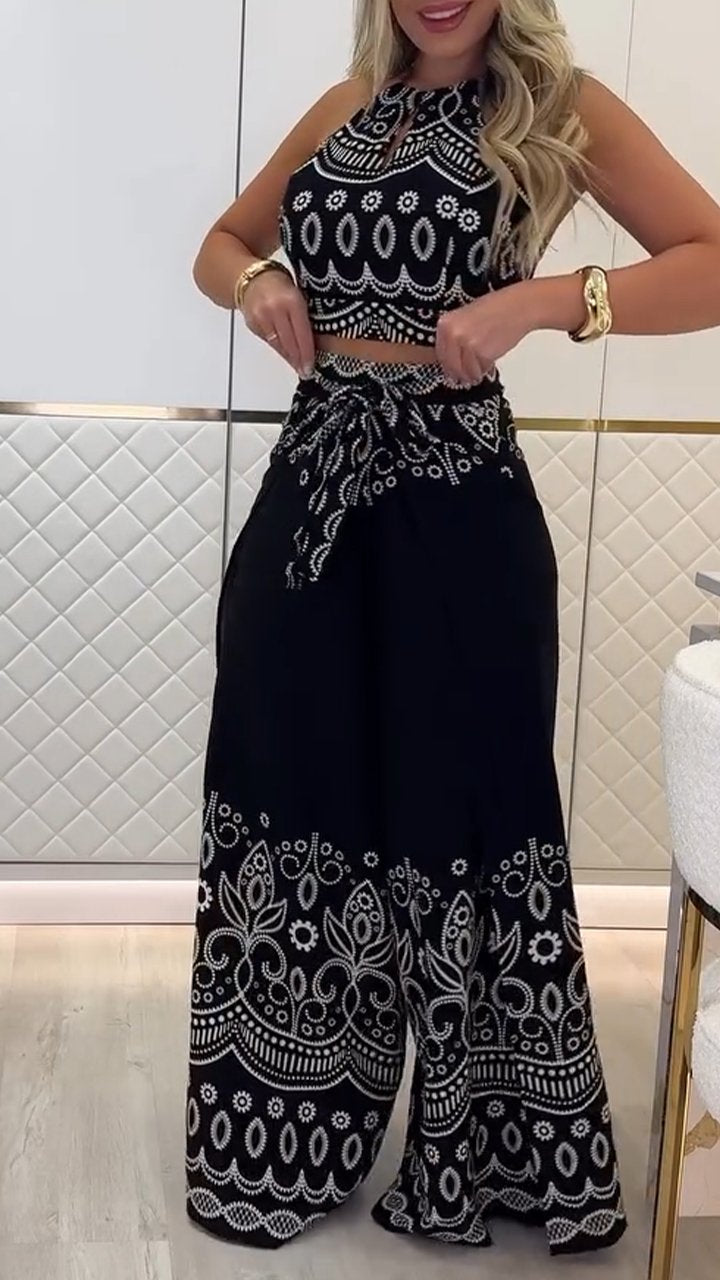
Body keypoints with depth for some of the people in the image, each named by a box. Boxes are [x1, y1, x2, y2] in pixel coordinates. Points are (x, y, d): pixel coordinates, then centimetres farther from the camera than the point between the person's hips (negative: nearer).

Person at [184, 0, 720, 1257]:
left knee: (456, 805, 4)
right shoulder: (347, 107, 13)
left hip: (452, 507, -5)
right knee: (291, 791, 10)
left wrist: (540, 301, -21)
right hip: (309, 489, 5)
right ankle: (280, 1136, 29)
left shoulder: (560, 108, -1)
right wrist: (257, 281, 0)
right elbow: (221, 244, 23)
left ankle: (487, 1153, 25)